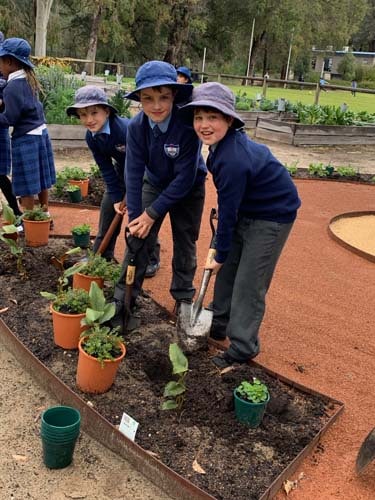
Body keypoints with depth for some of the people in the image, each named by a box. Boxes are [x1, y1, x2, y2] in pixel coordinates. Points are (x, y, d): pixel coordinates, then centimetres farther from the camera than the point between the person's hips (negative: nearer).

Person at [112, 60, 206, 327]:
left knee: (185, 243, 7)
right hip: (154, 183, 3)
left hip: (188, 188, -2)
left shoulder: (188, 125, -33)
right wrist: (135, 216, -18)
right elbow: (134, 172, -16)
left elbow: (184, 178, -29)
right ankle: (124, 299, 8)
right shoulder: (137, 126, -22)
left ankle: (183, 298, 26)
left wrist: (152, 213, -26)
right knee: (138, 238, -2)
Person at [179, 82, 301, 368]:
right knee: (228, 269, 16)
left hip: (272, 216, -9)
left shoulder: (233, 160, -33)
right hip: (247, 210, 9)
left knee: (249, 283, -3)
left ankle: (242, 349, 12)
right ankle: (219, 325, 34)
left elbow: (228, 212, -22)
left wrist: (220, 255, -10)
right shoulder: (225, 143, -6)